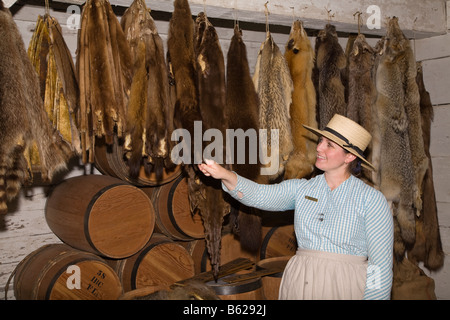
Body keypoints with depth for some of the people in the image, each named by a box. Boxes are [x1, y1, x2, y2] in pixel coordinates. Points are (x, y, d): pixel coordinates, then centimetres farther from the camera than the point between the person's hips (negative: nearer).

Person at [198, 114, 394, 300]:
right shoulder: (301, 189, 4)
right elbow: (260, 196, -12)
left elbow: (381, 263, -7)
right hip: (298, 282, 4)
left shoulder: (371, 200, -6)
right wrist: (226, 176, -28)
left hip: (345, 287, -3)